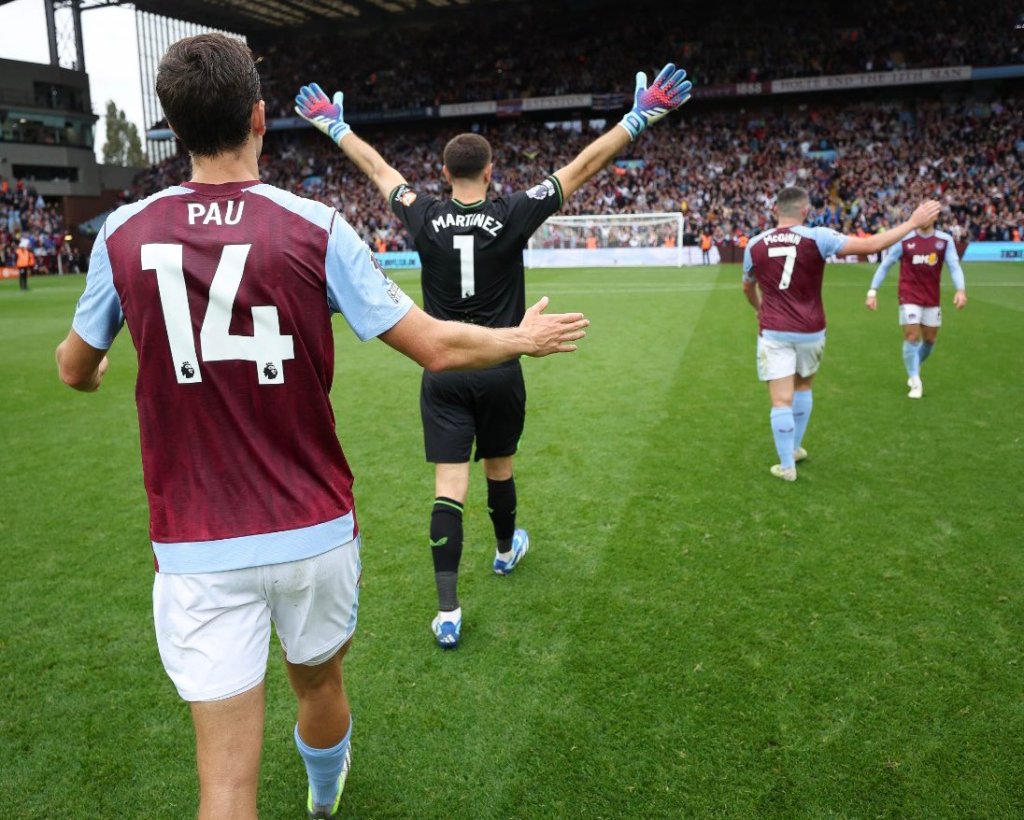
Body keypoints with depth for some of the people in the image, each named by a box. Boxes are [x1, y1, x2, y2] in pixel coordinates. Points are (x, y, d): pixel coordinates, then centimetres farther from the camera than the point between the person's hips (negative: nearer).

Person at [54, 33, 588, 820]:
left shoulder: (124, 233, -4)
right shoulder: (314, 228, -10)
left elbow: (76, 368, 12)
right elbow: (436, 345, -9)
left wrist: (89, 369, 37)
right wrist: (526, 338, 10)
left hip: (196, 547, 0)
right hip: (314, 532, 1)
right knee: (319, 682, 28)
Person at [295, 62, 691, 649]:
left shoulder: (425, 218, -4)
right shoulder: (512, 216, -9)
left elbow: (377, 168, 12)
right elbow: (584, 166, -6)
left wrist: (336, 126, 28)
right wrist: (640, 117, 1)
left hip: (443, 372, 1)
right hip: (499, 371, 0)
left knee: (449, 486, -1)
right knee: (499, 467, 21)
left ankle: (448, 610, -2)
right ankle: (507, 549, 47)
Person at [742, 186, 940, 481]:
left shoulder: (754, 245, -1)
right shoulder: (816, 237, -9)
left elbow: (748, 287, 16)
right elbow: (870, 245, -13)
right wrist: (913, 222, -3)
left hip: (774, 332, 0)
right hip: (809, 331, 1)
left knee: (782, 400, 0)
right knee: (803, 387, 24)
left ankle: (787, 465, 5)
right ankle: (795, 448, 36)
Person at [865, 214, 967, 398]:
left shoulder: (945, 240, -1)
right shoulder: (904, 240, -6)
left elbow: (954, 266, -7)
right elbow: (885, 265, -1)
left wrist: (961, 290, -23)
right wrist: (872, 291, -6)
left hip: (932, 299, 3)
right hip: (909, 297, -3)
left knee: (930, 340, 11)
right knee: (912, 337, -9)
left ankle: (914, 370, 38)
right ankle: (915, 383, 2)